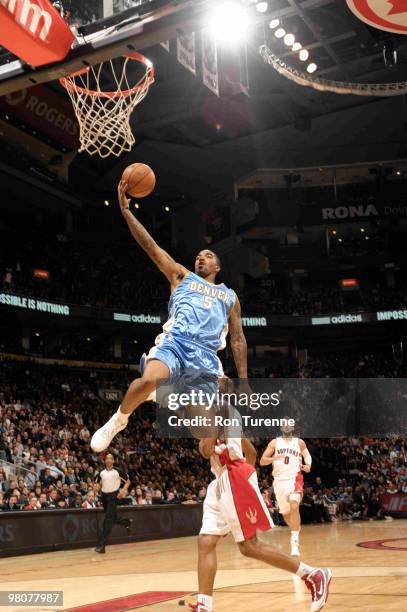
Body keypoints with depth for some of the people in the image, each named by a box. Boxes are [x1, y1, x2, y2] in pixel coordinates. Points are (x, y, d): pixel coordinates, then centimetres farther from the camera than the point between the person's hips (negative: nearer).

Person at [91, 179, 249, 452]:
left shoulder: (230, 295, 26)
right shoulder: (181, 275, 22)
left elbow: (238, 339, 22)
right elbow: (151, 246, 13)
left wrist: (244, 381, 12)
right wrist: (126, 210, 3)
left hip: (206, 355, 2)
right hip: (174, 343, -2)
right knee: (148, 382, -32)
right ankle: (118, 420, -3)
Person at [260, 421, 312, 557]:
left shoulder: (299, 442, 6)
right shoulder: (275, 442, 5)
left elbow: (307, 455, 21)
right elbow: (262, 461, 0)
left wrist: (308, 465, -1)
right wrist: (274, 458, -20)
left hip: (295, 478, -2)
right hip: (279, 480, 2)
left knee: (294, 506, -26)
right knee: (285, 513, 11)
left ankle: (295, 541, -24)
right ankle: (296, 531, 41)